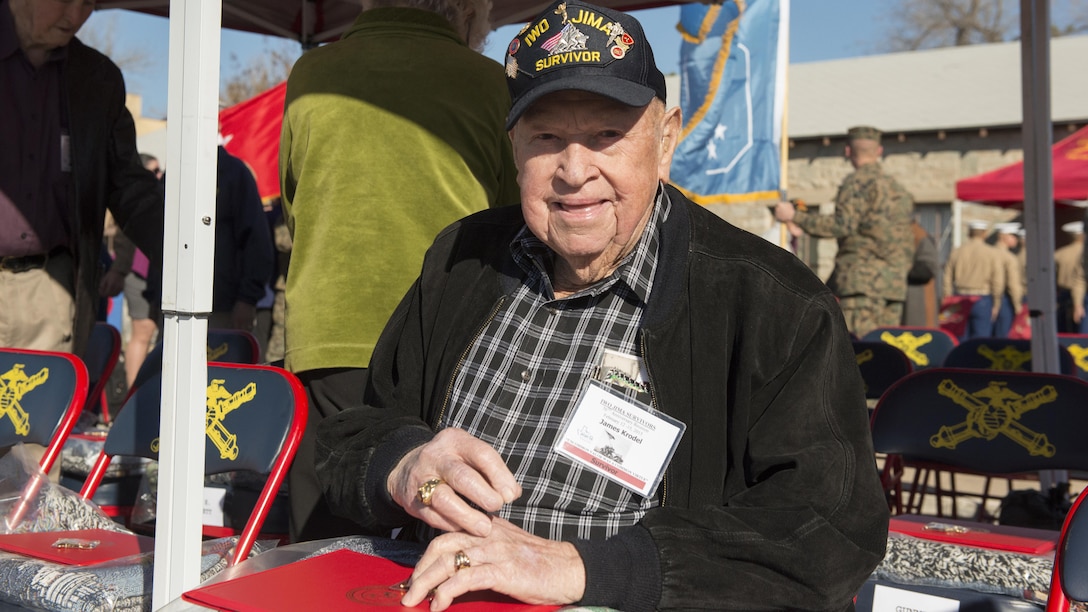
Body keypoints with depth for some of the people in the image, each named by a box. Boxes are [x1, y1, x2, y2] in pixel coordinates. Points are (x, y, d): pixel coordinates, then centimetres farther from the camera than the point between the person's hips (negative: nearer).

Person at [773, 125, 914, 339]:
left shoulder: (858, 182, -4)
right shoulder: (900, 189, 21)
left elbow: (842, 225, -16)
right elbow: (908, 243, 21)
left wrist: (794, 216, -11)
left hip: (863, 279, -8)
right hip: (895, 284, 8)